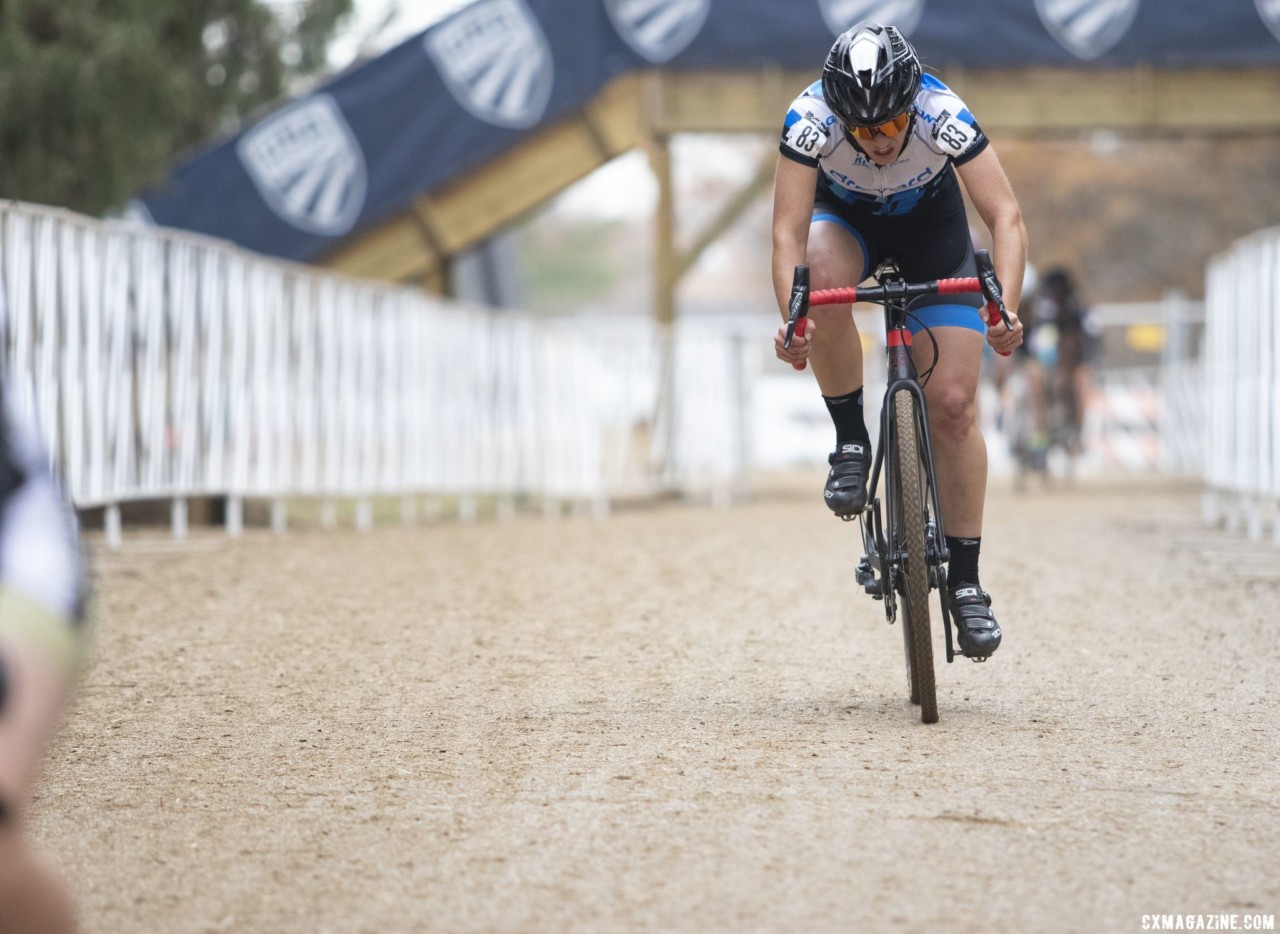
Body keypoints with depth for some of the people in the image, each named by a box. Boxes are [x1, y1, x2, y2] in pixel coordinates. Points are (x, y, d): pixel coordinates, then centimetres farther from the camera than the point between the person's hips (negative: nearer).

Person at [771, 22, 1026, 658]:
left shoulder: (944, 116, -35)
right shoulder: (810, 120, -34)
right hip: (844, 217, 0)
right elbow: (788, 233, -39)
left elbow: (1005, 216, -40)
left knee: (953, 404, -9)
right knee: (823, 279, -37)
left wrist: (1006, 308, -56)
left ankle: (965, 580, 1)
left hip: (930, 223, 0)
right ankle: (851, 442, -17)